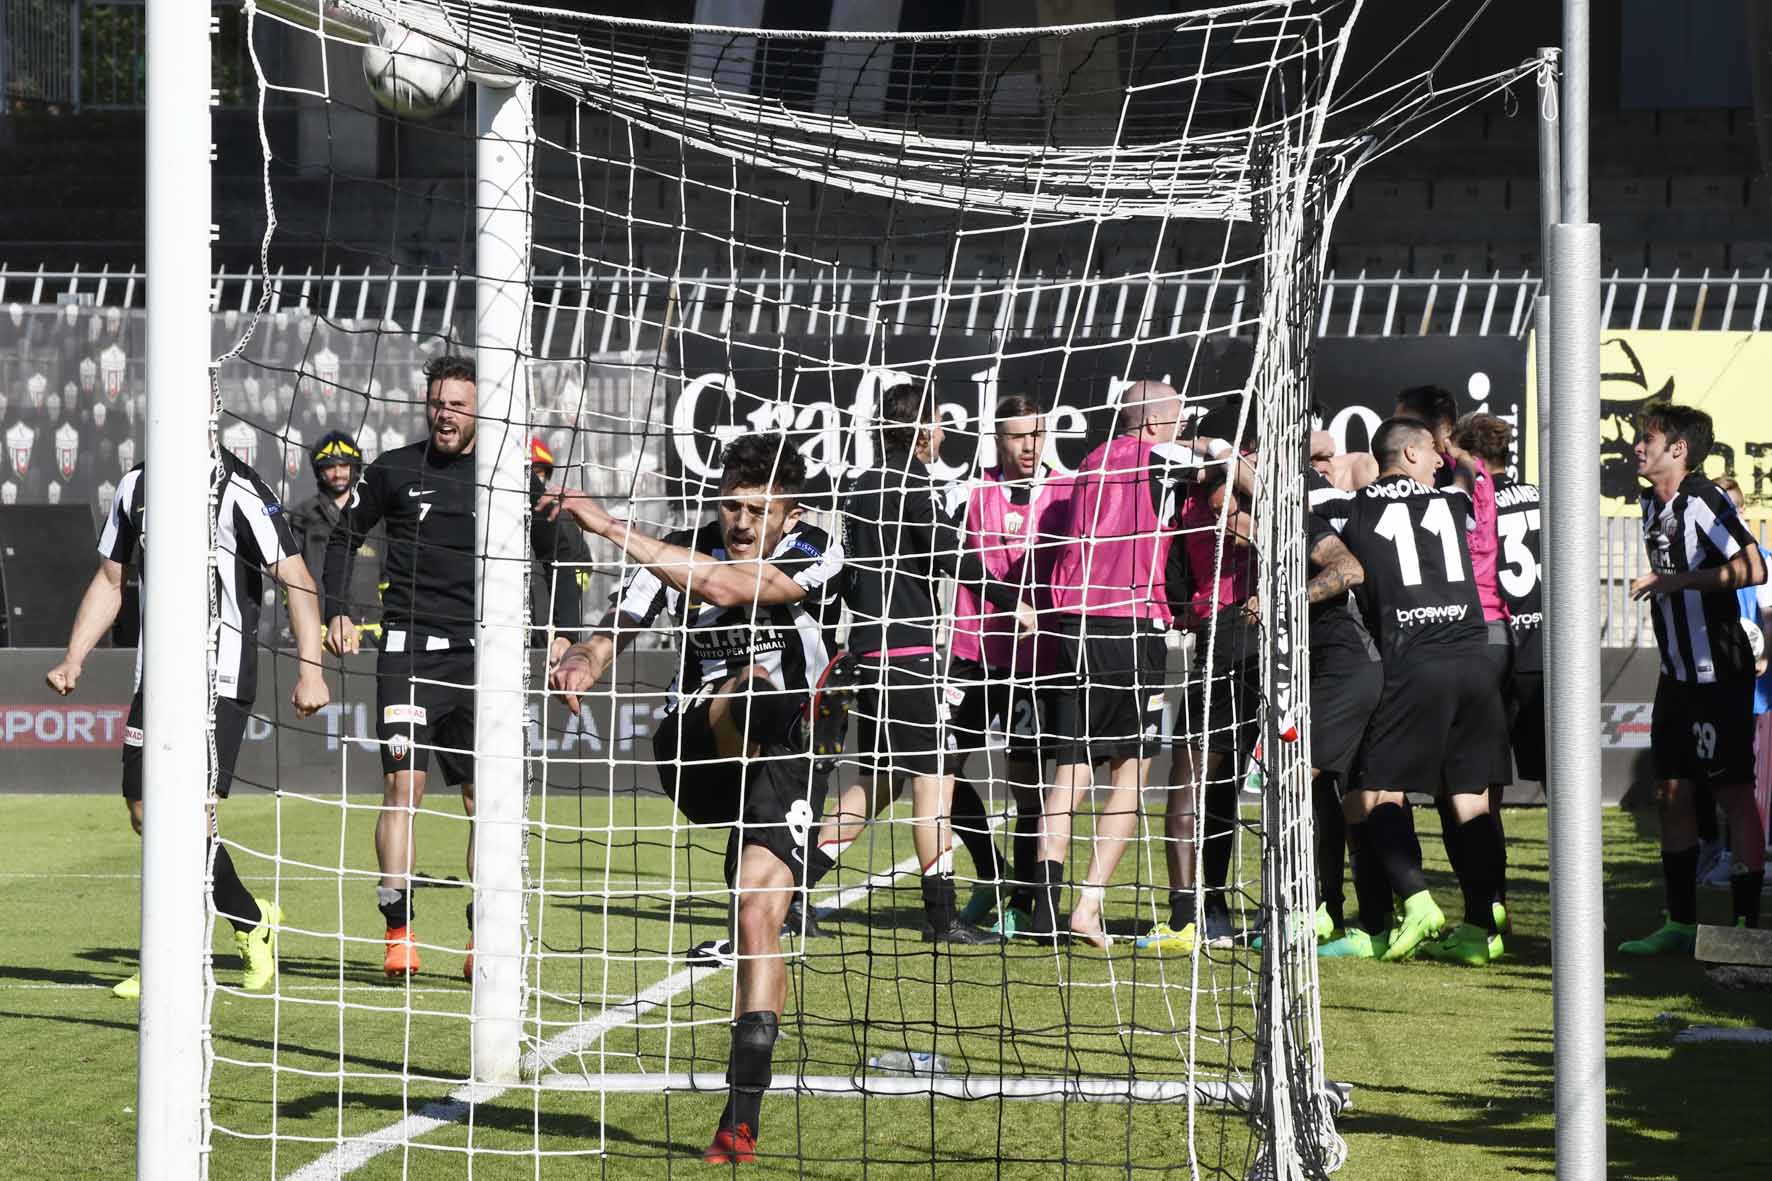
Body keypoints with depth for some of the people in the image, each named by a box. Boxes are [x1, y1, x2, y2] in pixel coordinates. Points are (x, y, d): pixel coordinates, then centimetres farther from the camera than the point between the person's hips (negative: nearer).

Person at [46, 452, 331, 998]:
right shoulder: (136, 485, 11)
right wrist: (73, 660, 11)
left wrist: (310, 670, -19)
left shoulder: (238, 490, -9)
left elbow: (297, 580, -10)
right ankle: (252, 921, 23)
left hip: (221, 680, -7)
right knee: (145, 814, 7)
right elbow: (110, 583, 21)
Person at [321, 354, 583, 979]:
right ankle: (398, 932, -13)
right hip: (409, 645, -2)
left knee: (485, 796, 2)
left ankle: (483, 937, 11)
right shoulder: (393, 470, 5)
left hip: (479, 652, 2)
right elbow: (344, 537, 15)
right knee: (403, 781, -12)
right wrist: (338, 611, 4)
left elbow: (548, 553, 8)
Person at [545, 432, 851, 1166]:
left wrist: (611, 527, -37)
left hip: (783, 762, -2)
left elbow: (725, 586, -32)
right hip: (696, 753, 2)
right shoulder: (682, 554, -5)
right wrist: (579, 665, -38)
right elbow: (610, 633, -12)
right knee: (753, 684, -30)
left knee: (757, 918, -15)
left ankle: (742, 1119, -11)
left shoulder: (816, 556, -15)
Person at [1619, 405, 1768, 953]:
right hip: (1676, 674, 9)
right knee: (1671, 793, 8)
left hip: (1719, 674, -9)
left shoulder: (1705, 501, -15)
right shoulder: (1652, 506, 12)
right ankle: (1680, 923, 15)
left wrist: (1672, 580, -22)